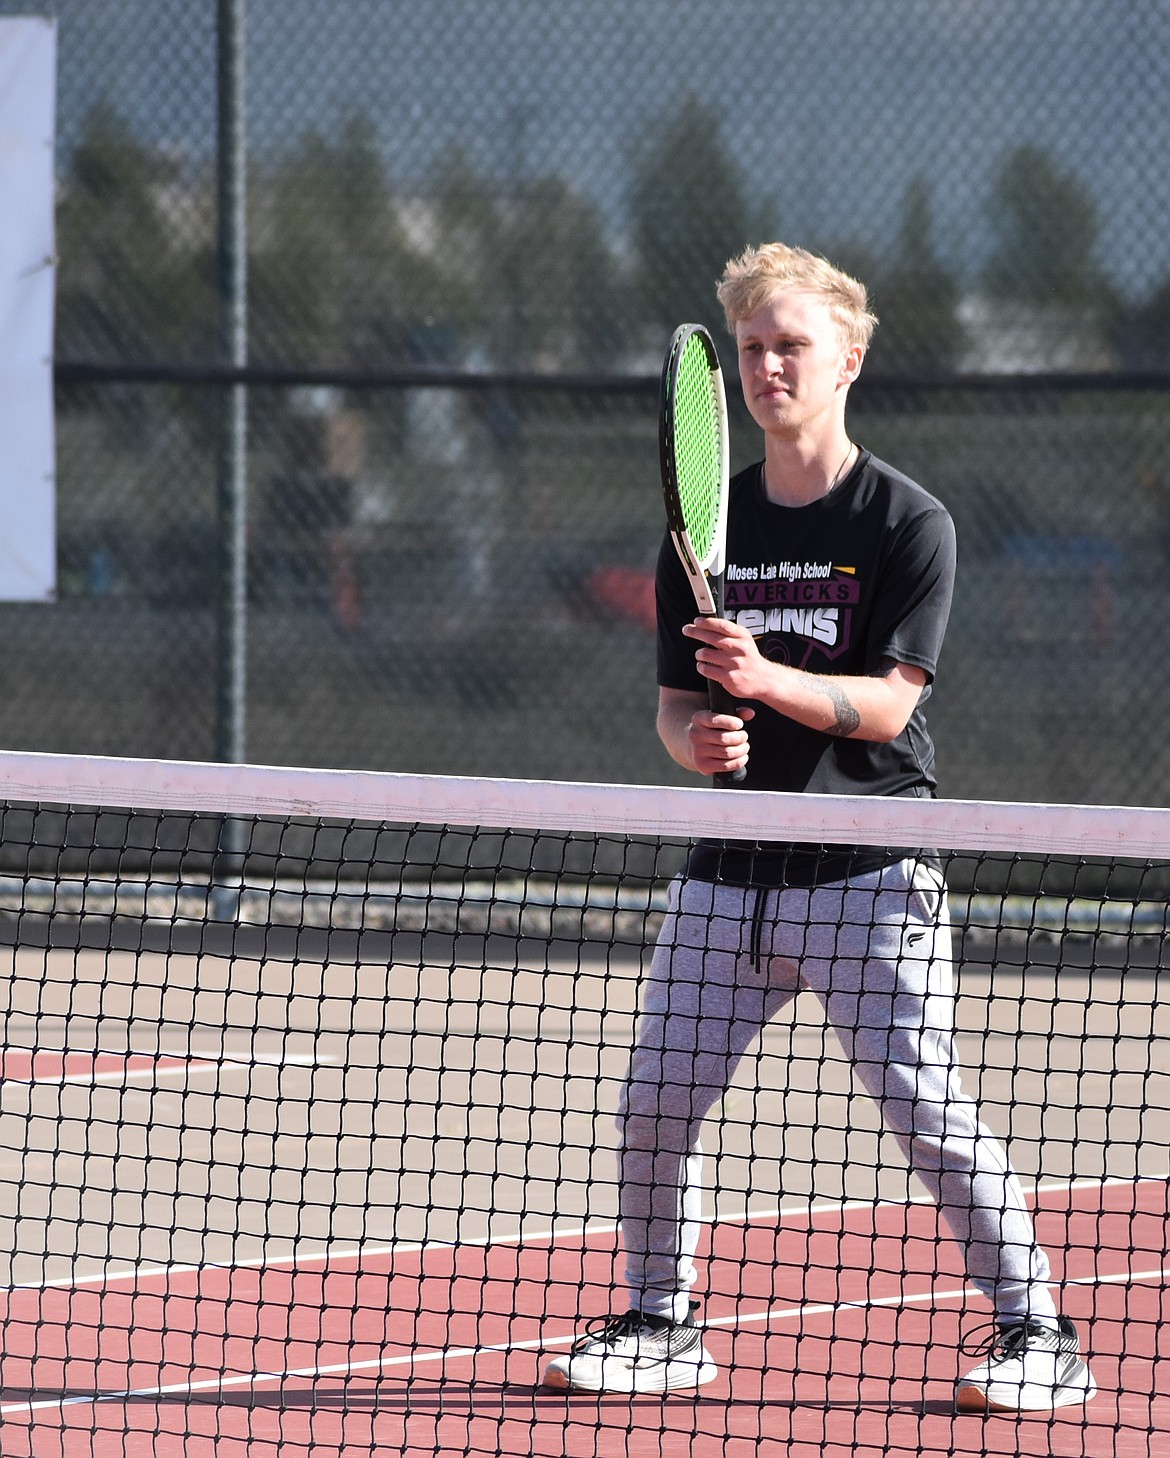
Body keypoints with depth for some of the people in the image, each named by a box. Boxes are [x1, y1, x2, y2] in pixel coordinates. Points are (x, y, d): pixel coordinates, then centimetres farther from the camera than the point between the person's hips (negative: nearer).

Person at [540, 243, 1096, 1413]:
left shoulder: (909, 524, -4)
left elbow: (886, 701, -12)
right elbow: (674, 699, 12)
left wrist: (771, 679, -29)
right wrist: (696, 737, -12)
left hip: (866, 875, -5)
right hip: (730, 868, 5)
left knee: (923, 1108, -10)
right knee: (655, 1102, 1)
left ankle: (1035, 1333, 1)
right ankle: (660, 1323, 18)